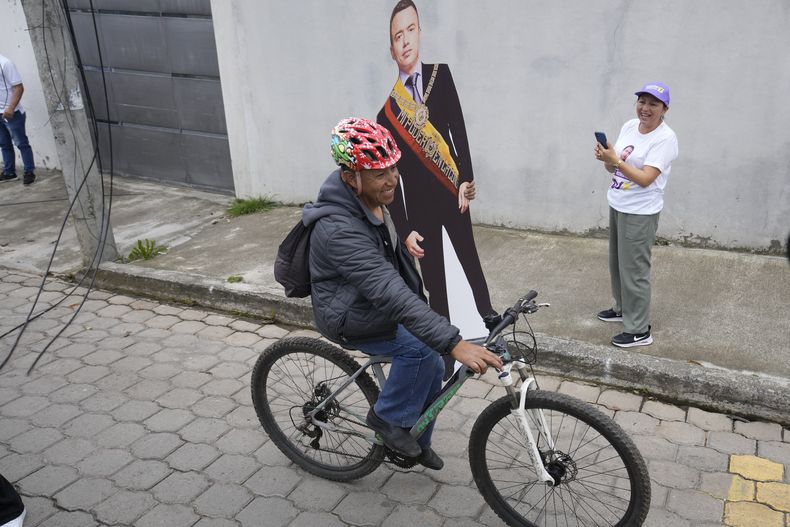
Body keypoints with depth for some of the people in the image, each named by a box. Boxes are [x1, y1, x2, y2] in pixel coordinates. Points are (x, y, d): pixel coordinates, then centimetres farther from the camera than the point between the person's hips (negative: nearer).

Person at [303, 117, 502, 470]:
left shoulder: (372, 200, -7)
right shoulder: (340, 230, -36)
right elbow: (390, 293, -45)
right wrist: (454, 343, -49)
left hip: (376, 304, 8)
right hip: (350, 318, -8)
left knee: (433, 368, 8)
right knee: (421, 348, -27)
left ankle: (417, 444, 30)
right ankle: (387, 417, -1)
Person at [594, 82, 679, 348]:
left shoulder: (665, 138, -17)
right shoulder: (629, 126, 5)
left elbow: (645, 179, -24)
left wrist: (615, 160, -29)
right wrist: (607, 157, -13)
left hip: (639, 214, -8)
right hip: (616, 206, 8)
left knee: (633, 270, -3)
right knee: (617, 263, 20)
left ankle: (639, 330, 9)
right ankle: (623, 309, 40)